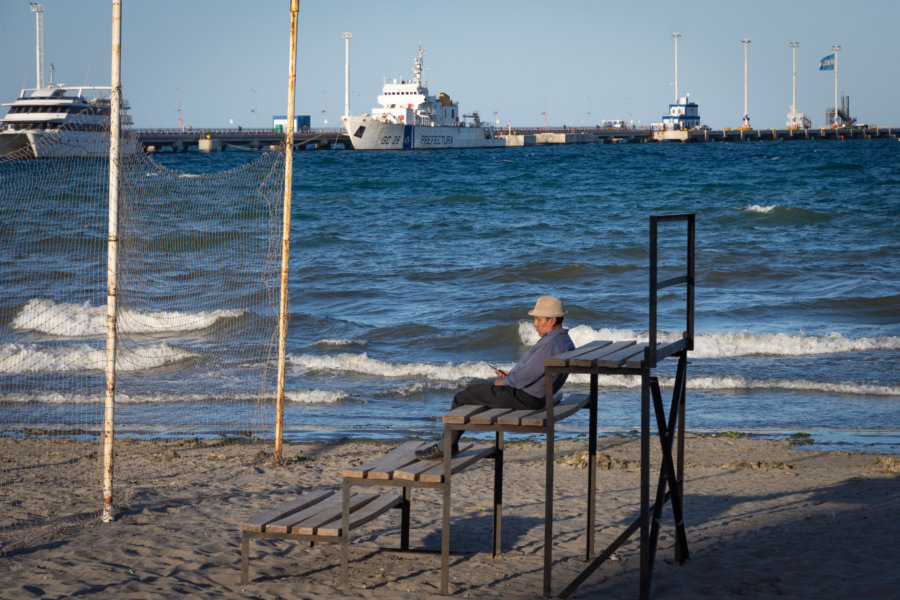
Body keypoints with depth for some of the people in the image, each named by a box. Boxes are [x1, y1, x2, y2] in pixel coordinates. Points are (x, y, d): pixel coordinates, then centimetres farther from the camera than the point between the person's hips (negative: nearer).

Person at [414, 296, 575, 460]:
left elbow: (524, 377, -25)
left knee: (461, 397, 1)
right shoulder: (565, 341, 7)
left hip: (523, 397, -11)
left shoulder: (551, 345, -26)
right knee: (472, 388, 22)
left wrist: (501, 382, -7)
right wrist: (510, 376, 8)